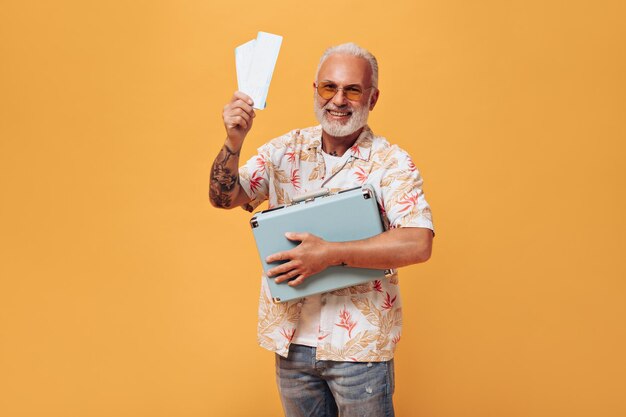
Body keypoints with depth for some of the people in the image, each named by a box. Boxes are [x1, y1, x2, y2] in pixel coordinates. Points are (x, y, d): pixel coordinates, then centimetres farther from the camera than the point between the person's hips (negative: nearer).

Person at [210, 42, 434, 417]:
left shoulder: (390, 162, -11)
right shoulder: (285, 150, 2)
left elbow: (418, 245, -22)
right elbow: (223, 198, 0)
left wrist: (331, 253, -26)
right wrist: (235, 140, -17)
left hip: (358, 343, -3)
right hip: (292, 338, 4)